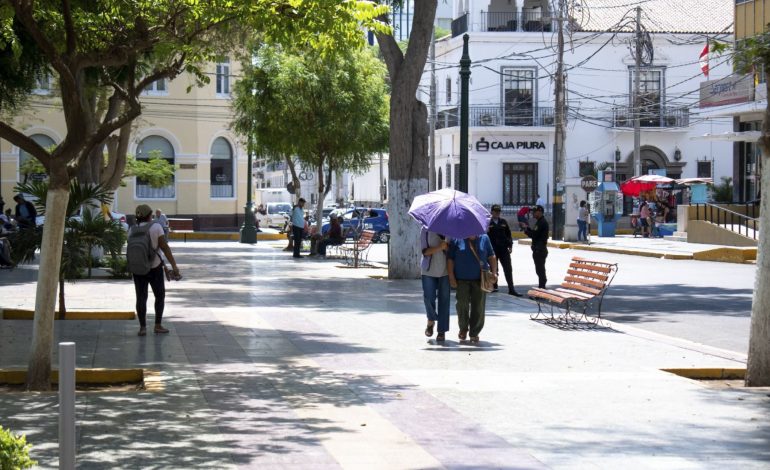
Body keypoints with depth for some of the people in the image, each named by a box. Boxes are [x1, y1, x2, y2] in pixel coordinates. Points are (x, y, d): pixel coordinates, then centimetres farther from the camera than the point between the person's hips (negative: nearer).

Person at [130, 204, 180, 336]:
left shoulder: (132, 230, 0)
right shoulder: (156, 227, -11)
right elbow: (165, 248, -14)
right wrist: (174, 266, -12)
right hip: (154, 267, -3)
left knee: (141, 298, 5)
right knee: (160, 296, 12)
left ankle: (142, 327, -2)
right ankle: (158, 326, 8)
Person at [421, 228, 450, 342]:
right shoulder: (426, 230, -1)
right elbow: (425, 251, -8)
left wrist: (447, 247, -17)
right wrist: (439, 247, -24)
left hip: (445, 270, 1)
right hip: (429, 270, -1)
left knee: (444, 300, 0)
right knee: (428, 298, -6)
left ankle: (442, 331, 6)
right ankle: (431, 321, 23)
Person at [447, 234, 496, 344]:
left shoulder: (484, 238, 7)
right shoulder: (457, 240, 0)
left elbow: (491, 257, 12)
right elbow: (450, 259, 0)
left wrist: (494, 273, 3)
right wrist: (451, 277, -5)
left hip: (480, 279, 1)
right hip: (462, 280, -1)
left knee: (478, 306, -1)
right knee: (462, 305, 1)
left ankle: (474, 333, 9)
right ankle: (463, 329, 22)